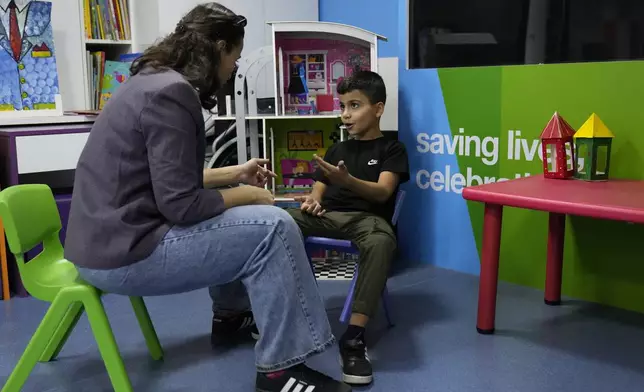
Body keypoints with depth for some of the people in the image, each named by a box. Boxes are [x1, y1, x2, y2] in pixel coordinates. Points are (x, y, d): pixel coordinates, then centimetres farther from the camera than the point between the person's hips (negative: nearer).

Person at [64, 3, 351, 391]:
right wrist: (247, 195, -7)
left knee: (236, 217, 24)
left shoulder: (155, 81, 12)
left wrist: (234, 174, 21)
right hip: (124, 253, -11)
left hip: (112, 237, 11)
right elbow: (181, 205, -22)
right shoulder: (171, 93, -19)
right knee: (274, 227, -14)